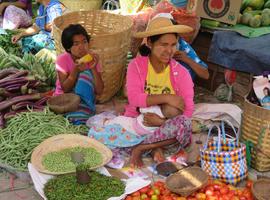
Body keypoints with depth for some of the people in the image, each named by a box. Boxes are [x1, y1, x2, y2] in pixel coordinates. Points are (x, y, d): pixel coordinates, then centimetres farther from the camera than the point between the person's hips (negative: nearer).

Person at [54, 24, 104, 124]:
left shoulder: (91, 59, -8)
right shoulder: (62, 60, -12)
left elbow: (99, 91, -13)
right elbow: (65, 89, -17)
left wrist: (93, 68, -26)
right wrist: (75, 70, -30)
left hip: (83, 98, 3)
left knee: (86, 73, -23)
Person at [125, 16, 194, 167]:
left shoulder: (181, 72, -5)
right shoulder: (136, 65, -6)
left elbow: (188, 109, -9)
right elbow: (134, 98, -18)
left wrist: (163, 121, -24)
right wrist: (166, 98, -24)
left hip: (164, 125, 1)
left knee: (184, 123, -33)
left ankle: (140, 148, -19)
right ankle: (155, 146, -14)